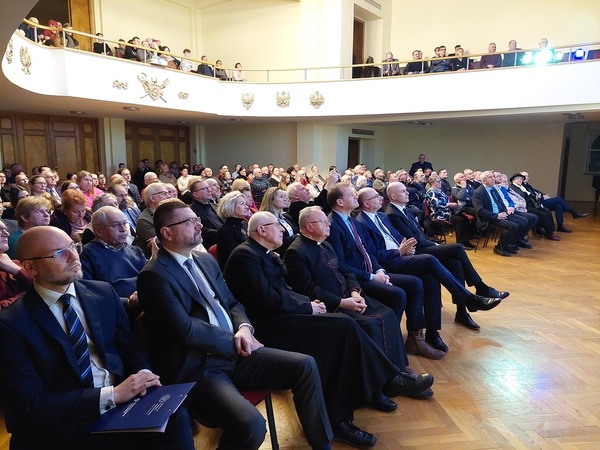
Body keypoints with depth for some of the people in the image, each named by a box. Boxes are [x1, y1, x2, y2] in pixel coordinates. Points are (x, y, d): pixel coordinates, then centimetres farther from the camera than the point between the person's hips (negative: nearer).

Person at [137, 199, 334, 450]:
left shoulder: (206, 260, 13)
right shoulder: (154, 276, -12)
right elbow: (185, 329, -20)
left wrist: (244, 328, -6)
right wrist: (235, 340, -11)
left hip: (233, 353, 8)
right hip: (195, 369, -7)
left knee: (305, 366, -2)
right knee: (251, 426, -30)